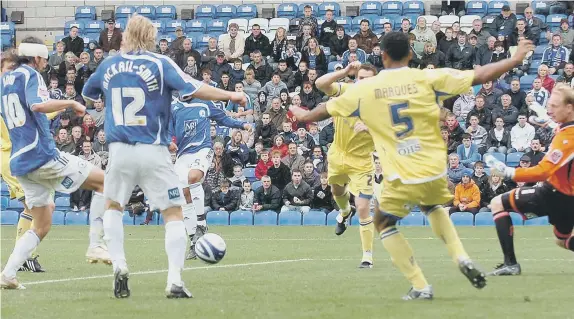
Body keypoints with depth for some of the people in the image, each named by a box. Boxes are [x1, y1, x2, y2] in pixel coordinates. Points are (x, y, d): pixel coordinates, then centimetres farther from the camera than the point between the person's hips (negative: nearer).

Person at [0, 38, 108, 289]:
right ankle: (95, 245, -5)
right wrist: (71, 104, -17)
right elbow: (37, 105, -26)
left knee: (41, 226, 14)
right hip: (42, 155, -8)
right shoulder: (30, 75, -7)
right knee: (103, 181, 3)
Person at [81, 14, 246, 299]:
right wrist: (229, 95, -4)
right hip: (153, 151, -3)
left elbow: (88, 93, 25)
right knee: (174, 214, 4)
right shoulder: (160, 63, -4)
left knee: (112, 207, 24)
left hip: (120, 150, 3)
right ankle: (175, 281, -10)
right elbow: (193, 90, -13)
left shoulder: (108, 65, 7)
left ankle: (119, 266, 5)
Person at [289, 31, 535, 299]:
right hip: (435, 171, 3)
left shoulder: (364, 89, -1)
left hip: (401, 177, -3)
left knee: (384, 223, 23)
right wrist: (516, 58, 8)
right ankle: (461, 257, 12)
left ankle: (420, 287, 12)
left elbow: (326, 110, 17)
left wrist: (304, 115, 38)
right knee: (433, 207, 35)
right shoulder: (428, 78, -3)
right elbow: (480, 76, -4)